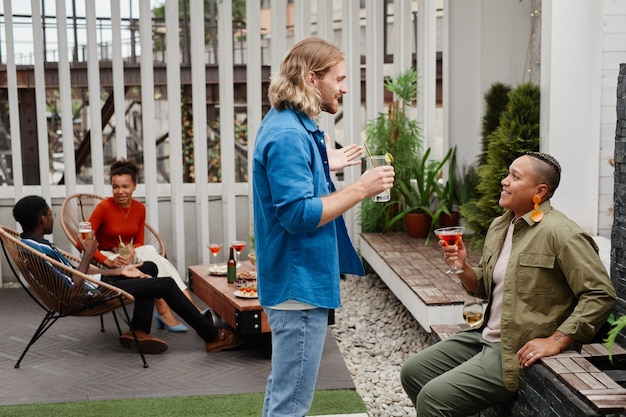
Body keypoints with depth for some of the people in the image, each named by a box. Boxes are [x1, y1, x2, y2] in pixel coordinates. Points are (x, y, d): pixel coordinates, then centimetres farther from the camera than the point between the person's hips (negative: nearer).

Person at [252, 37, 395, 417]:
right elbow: (298, 216, -25)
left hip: (295, 280, 11)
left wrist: (327, 166, 16)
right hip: (300, 283, -11)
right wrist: (360, 189, -21)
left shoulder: (291, 126, 12)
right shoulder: (288, 135, -20)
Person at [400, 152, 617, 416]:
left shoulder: (561, 233, -16)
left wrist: (555, 341, -20)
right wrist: (463, 268, -1)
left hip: (521, 352, -9)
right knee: (412, 372, 6)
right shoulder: (499, 226, 11)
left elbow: (601, 295, -18)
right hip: (485, 336, 9)